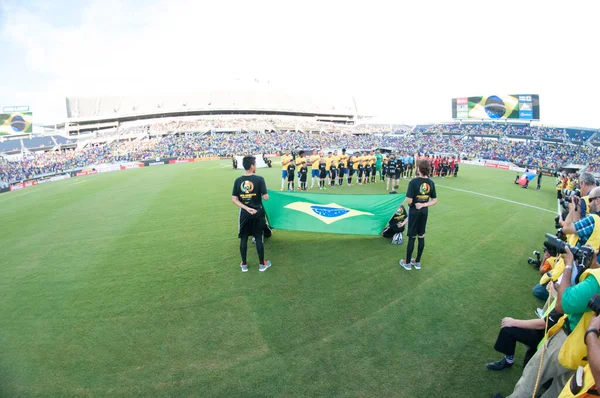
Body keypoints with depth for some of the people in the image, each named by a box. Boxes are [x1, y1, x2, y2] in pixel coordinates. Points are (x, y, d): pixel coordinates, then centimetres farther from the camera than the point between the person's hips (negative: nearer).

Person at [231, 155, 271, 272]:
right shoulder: (259, 179, -14)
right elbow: (265, 197, -15)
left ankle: (244, 264, 24)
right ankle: (262, 264, 21)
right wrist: (265, 193, 7)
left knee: (243, 238, 13)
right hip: (257, 213, -2)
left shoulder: (238, 180, -4)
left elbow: (234, 199, -7)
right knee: (258, 238, 9)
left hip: (244, 213, 2)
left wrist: (247, 208, -9)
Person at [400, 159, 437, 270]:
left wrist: (413, 203, 0)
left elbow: (409, 201, -22)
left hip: (414, 211, -5)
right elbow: (435, 201, 2)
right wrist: (423, 204, -7)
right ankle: (417, 262, 27)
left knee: (412, 237, 6)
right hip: (424, 211, 5)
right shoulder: (431, 183, -2)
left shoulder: (414, 182, -20)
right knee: (421, 237, 14)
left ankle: (407, 263, 19)